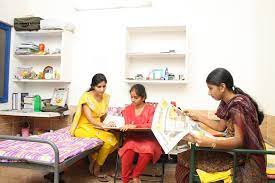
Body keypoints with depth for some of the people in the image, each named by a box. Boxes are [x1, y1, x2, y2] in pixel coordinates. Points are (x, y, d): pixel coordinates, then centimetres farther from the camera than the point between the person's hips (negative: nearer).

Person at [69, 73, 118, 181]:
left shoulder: (105, 97, 3)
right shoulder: (86, 97, -15)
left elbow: (102, 118, 8)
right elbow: (89, 118, -21)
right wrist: (102, 125, -36)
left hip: (96, 127, 6)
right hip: (84, 127, -6)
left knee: (115, 139, -17)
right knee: (108, 139, -25)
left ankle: (94, 161, 2)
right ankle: (96, 168, -3)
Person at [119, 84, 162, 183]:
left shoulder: (150, 108, 2)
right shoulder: (128, 109, 13)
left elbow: (151, 125, -12)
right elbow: (125, 125, 17)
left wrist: (135, 126, -24)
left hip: (147, 138, -2)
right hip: (132, 138, 2)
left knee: (147, 150, -34)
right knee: (128, 149, -32)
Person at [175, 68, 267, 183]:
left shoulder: (239, 104, -23)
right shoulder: (227, 103, 3)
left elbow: (239, 140, -27)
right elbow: (221, 127, 12)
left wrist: (209, 142, -40)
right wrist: (197, 117, 10)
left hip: (243, 155, -8)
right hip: (233, 148, 8)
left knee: (187, 158, -12)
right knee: (186, 155, 1)